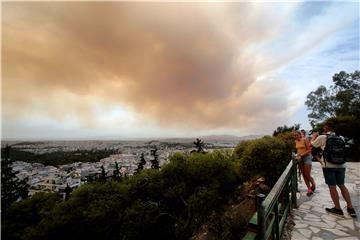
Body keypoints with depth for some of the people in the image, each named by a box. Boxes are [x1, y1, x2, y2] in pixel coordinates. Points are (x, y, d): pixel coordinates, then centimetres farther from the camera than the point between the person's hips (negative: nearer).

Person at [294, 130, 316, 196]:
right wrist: (297, 155, 3)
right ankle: (309, 190, 17)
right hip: (300, 159, 6)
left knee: (307, 175, -4)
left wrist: (302, 154, -21)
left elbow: (309, 150, -14)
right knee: (304, 175, 6)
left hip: (307, 157, -6)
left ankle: (313, 184, 26)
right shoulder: (296, 142, 7)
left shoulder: (305, 140, -12)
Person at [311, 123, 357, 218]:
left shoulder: (322, 137, -8)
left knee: (332, 187, 5)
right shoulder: (341, 138, 7)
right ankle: (351, 208, 21)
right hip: (341, 164, 5)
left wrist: (314, 137, 26)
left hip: (328, 165, -5)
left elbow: (312, 144, 6)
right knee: (342, 185, 17)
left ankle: (338, 209, 13)